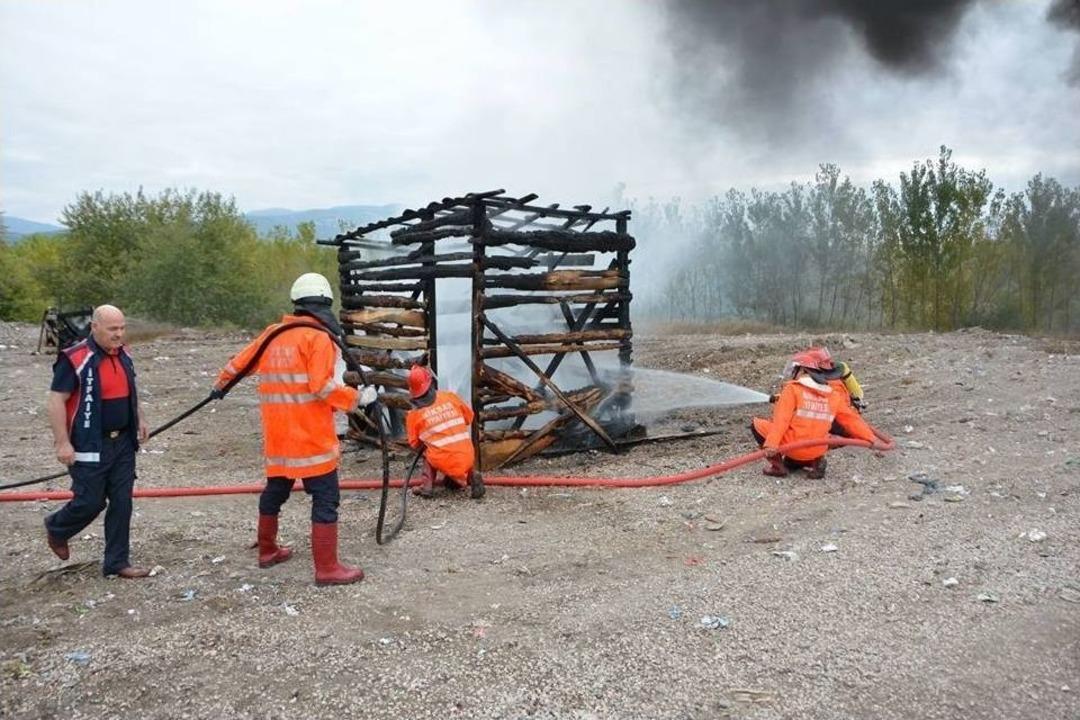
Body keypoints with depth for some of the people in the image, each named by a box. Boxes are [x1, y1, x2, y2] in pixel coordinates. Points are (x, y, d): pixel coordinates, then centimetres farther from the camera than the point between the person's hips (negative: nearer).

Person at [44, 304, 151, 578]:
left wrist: (140, 419, 19)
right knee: (91, 502, 2)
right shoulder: (75, 359, -16)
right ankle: (56, 529, 35)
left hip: (123, 443, 6)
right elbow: (55, 402, -16)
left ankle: (117, 562, 16)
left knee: (122, 503, 6)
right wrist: (62, 443, -19)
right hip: (90, 447, -6)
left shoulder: (124, 355, 7)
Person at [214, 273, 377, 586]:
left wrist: (221, 384, 38)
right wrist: (357, 398, -10)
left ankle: (267, 550, 38)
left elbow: (240, 362, 20)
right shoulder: (318, 337, -10)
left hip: (277, 436, 7)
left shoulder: (272, 334, 9)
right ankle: (327, 568, 1)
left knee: (275, 490, 22)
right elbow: (322, 387, -20)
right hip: (311, 438, -7)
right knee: (326, 498, -1)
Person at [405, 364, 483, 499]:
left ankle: (427, 486, 13)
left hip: (443, 463, 0)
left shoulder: (414, 415, -1)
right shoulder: (450, 397, 1)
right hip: (467, 459, 0)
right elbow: (469, 417, 15)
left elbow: (415, 445, 9)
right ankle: (471, 475, 5)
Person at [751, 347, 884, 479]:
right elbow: (851, 419, 7)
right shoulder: (835, 395, 8)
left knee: (757, 424, 13)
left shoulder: (792, 389, -7)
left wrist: (771, 443, -24)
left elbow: (781, 419, -17)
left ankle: (777, 465, 3)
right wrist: (871, 439, 14)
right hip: (816, 452, 6)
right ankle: (815, 462, 5)